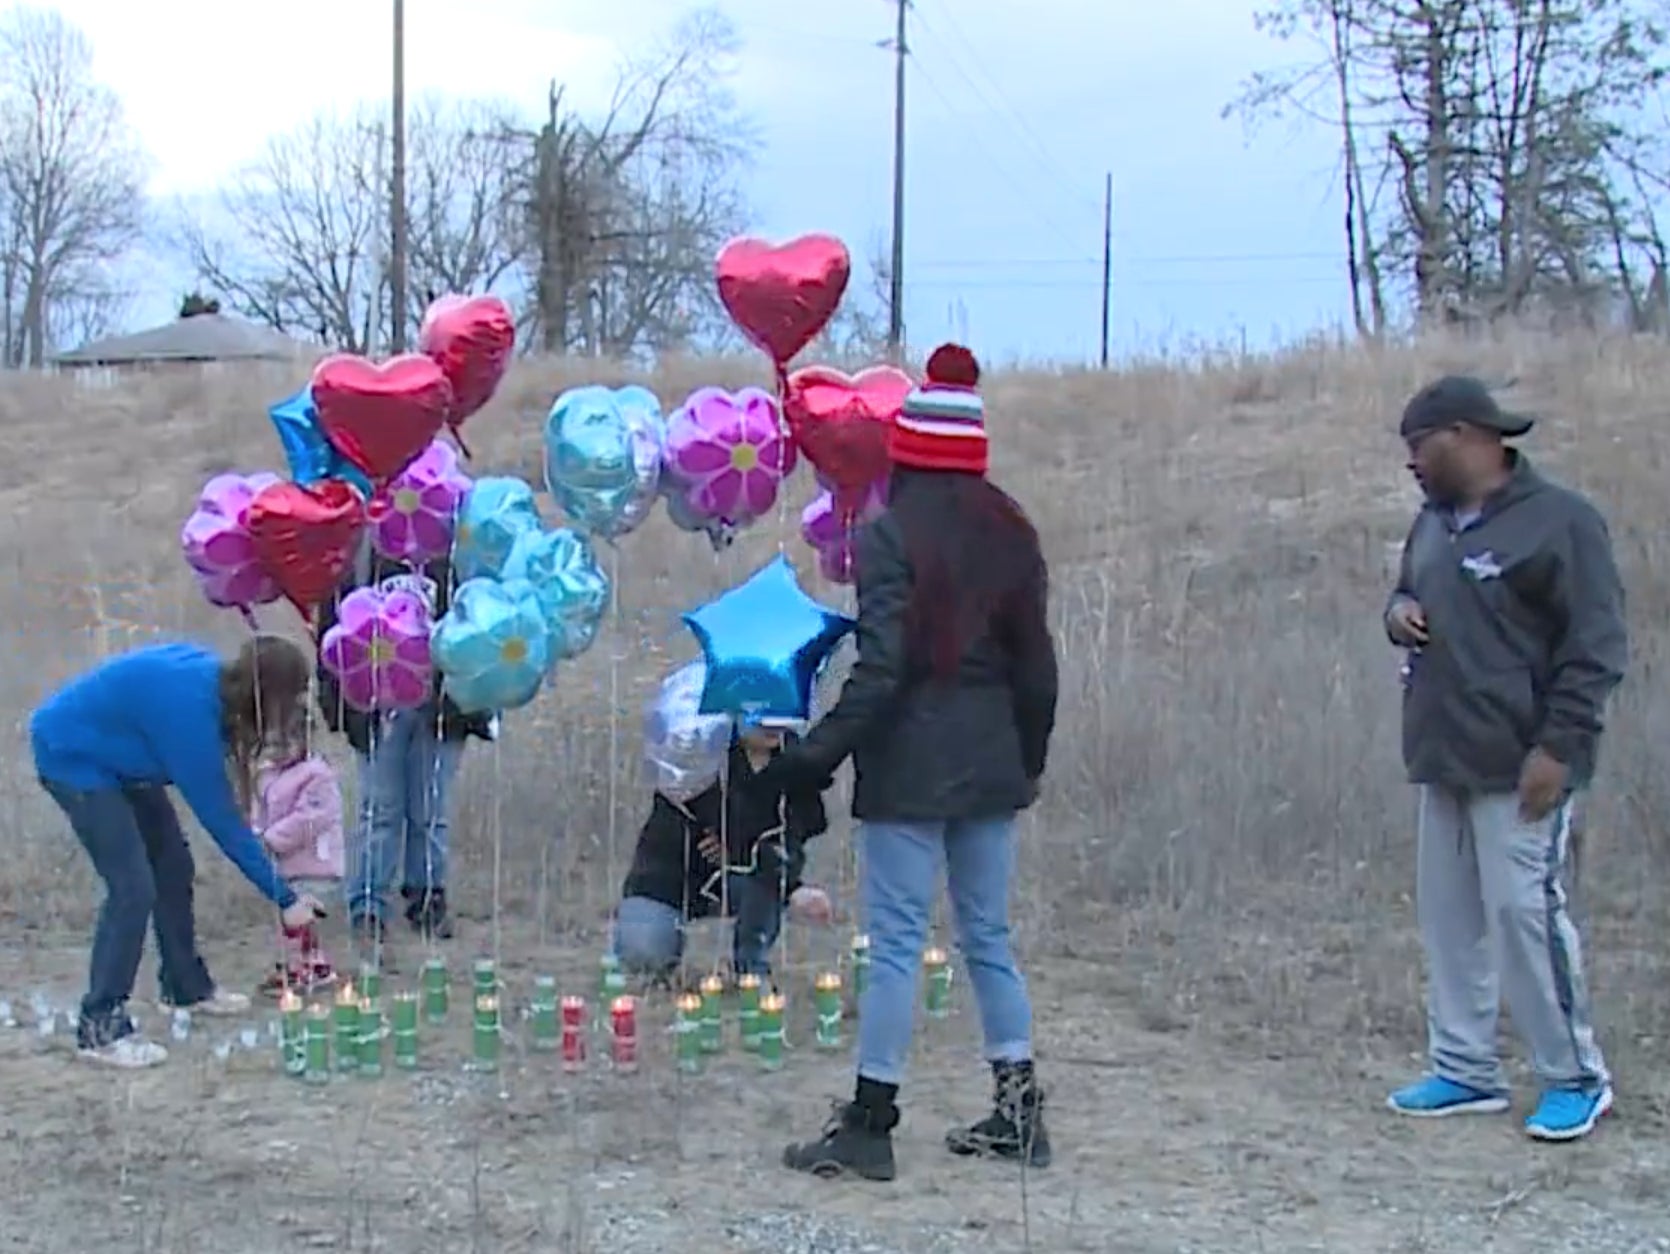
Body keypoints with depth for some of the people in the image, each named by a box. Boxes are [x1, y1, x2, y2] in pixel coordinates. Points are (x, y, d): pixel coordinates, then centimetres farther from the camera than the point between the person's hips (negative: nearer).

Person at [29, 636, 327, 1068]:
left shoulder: (213, 676, -12)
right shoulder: (189, 707, -34)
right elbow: (220, 816, -29)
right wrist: (284, 897, -23)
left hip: (115, 753, 9)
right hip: (71, 756, -9)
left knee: (173, 866, 13)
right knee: (132, 887, -14)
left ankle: (187, 987, 29)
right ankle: (100, 1028, -9)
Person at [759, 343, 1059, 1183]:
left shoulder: (891, 536, -9)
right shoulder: (1009, 536, 9)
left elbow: (880, 668, -17)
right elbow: (1036, 666, 13)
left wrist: (820, 752, -13)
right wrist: (1029, 760, 22)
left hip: (910, 766, -6)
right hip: (990, 765, 6)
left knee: (896, 940, -2)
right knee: (988, 935, 14)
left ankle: (869, 1125, 4)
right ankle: (1018, 1113, 19)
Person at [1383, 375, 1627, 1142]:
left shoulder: (1558, 522, -10)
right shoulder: (1434, 523, 14)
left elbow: (1595, 648, -13)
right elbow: (1408, 594, 30)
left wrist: (1559, 747, -18)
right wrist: (1398, 611, 6)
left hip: (1518, 767, -8)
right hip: (1443, 763, 8)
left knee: (1524, 912, -8)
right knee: (1448, 917, 10)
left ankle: (1576, 1078, 6)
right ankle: (1465, 1071, 19)